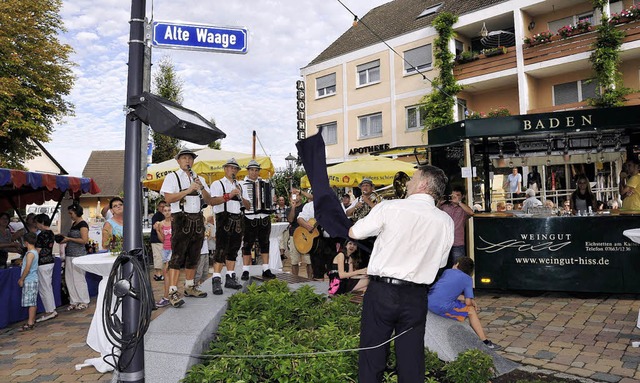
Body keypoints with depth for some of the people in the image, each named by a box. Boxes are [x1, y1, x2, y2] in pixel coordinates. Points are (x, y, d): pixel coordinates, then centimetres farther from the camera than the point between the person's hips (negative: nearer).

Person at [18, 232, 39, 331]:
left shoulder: (30, 253, -17)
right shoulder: (35, 251, 11)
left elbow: (27, 268, -20)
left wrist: (21, 279, -12)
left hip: (30, 281, -9)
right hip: (32, 280, 9)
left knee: (31, 302, -6)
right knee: (33, 302, 14)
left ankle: (30, 323, -3)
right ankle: (32, 320, 22)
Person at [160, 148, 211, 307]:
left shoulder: (199, 178, 18)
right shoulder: (172, 177, 2)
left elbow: (208, 199, 11)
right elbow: (168, 198, -12)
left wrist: (201, 187, -8)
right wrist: (189, 190, -17)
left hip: (197, 220, 6)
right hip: (181, 219, -6)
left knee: (193, 256, 11)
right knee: (177, 256, -9)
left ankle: (190, 287, 23)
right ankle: (172, 292, -8)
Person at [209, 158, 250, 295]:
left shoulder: (239, 186, 23)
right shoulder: (217, 184, 5)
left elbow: (248, 206, 17)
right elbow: (212, 201, -12)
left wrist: (240, 197, -2)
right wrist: (229, 195, -18)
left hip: (238, 220, 6)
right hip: (224, 218, -6)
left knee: (233, 250, 8)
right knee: (221, 249, -11)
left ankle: (230, 278, 15)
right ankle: (216, 280, -10)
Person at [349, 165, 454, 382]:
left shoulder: (390, 207, -10)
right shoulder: (446, 221, 1)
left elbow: (353, 233, 0)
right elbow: (440, 263, 10)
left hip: (381, 290, -3)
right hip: (416, 296, 4)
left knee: (372, 356, 9)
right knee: (411, 359, 14)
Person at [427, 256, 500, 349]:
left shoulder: (447, 271, 20)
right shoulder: (468, 279, 8)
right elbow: (468, 302, 2)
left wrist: (472, 301, 30)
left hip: (429, 302, 6)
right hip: (442, 307, -6)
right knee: (471, 311, 13)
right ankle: (485, 343, 18)